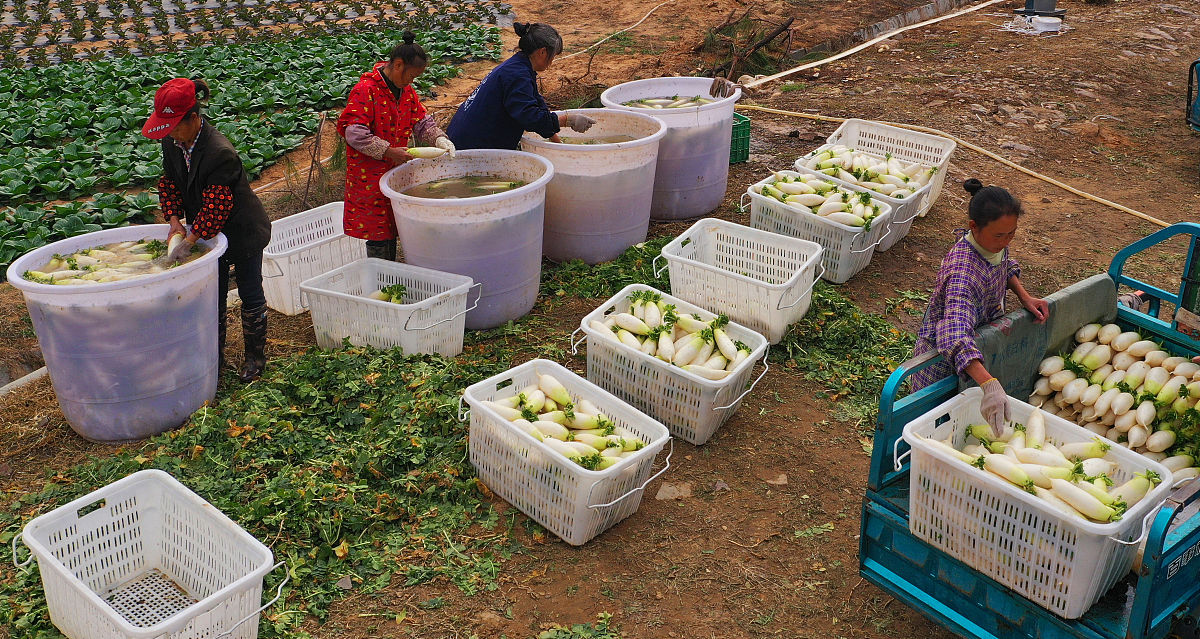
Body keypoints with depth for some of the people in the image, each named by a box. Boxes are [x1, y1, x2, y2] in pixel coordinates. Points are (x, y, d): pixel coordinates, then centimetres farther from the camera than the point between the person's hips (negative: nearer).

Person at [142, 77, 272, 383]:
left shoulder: (220, 153, -32)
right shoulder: (172, 142, -7)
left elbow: (215, 208, -31)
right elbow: (169, 183, 4)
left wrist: (188, 242, -29)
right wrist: (175, 221, -10)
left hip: (243, 232, -7)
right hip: (209, 232, 7)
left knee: (250, 294, 8)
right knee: (213, 295, 15)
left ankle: (255, 355, 24)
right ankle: (215, 354, 29)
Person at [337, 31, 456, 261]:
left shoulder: (406, 90, 9)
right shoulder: (365, 90, -16)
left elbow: (421, 122, 13)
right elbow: (353, 133, -22)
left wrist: (439, 139, -7)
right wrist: (388, 151, -24)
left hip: (396, 172, 7)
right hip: (369, 175, -7)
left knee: (391, 232, 14)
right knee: (378, 236, -2)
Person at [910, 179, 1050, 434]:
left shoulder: (996, 243, -13)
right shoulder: (962, 270, -39)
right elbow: (956, 339, -51)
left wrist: (1025, 297, -2)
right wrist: (989, 385, -62)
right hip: (942, 357, -7)